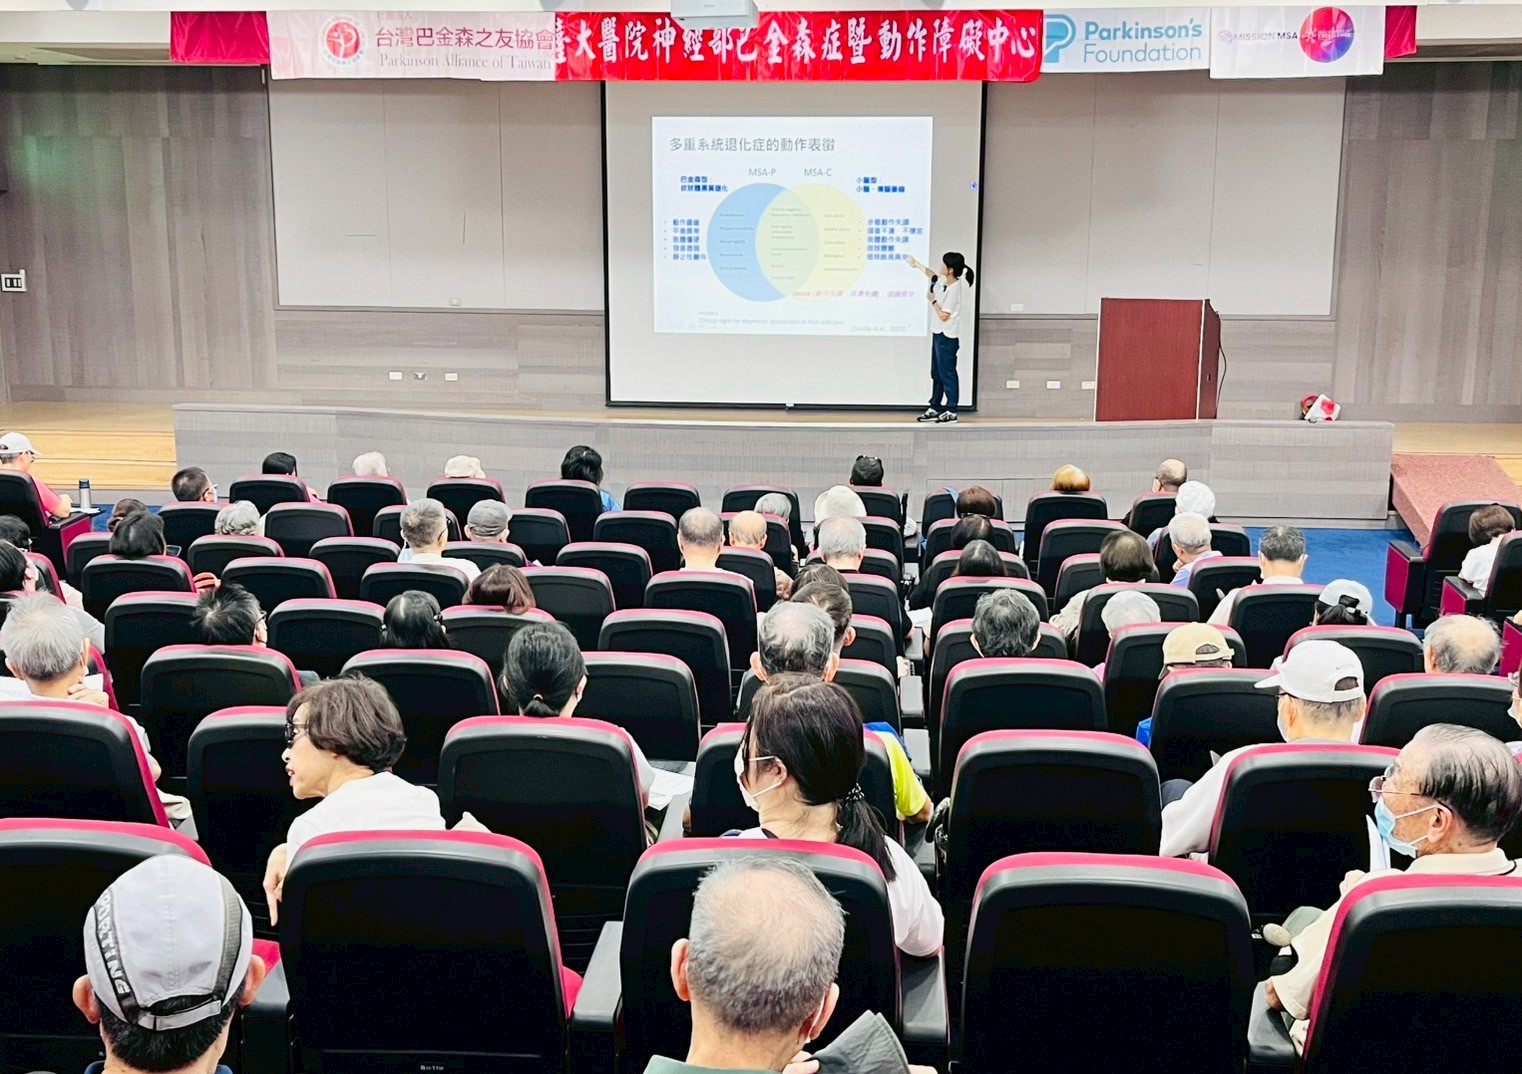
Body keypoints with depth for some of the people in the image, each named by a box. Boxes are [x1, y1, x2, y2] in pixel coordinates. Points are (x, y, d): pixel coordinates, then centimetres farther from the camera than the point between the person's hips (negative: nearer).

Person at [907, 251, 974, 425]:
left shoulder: (954, 289, -21)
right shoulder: (943, 281, 4)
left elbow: (943, 315, -22)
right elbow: (932, 274, 28)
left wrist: (933, 300, -9)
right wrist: (916, 263, 35)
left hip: (947, 337, -10)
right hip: (938, 334, 10)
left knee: (947, 373, -4)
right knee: (936, 373, 14)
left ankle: (951, 411, 2)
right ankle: (934, 408, 21)